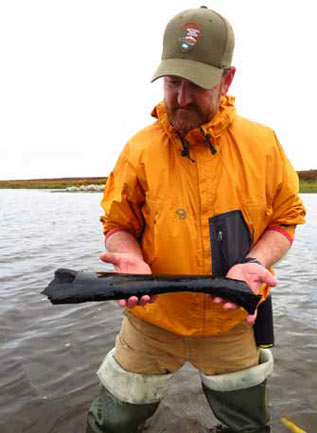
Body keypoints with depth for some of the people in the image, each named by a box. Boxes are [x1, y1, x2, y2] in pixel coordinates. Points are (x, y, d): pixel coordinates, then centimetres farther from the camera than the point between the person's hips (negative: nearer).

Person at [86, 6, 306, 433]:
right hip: (153, 318, 0)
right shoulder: (139, 150, -12)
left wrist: (254, 263, -19)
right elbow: (118, 226, -3)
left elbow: (285, 219, -1)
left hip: (234, 322, 2)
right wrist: (133, 260, -23)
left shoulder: (262, 143, -9)